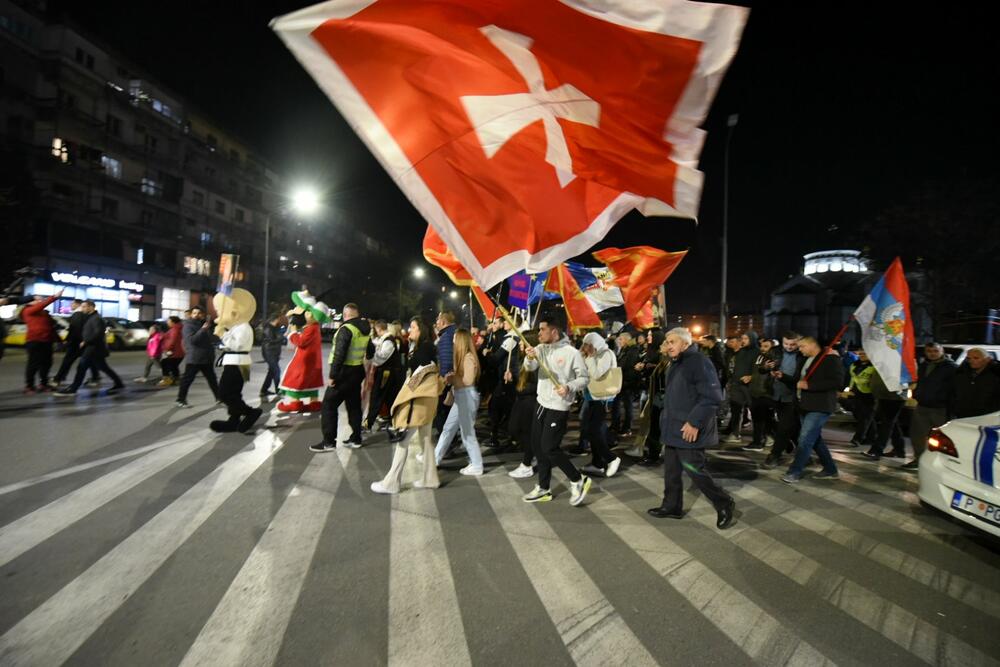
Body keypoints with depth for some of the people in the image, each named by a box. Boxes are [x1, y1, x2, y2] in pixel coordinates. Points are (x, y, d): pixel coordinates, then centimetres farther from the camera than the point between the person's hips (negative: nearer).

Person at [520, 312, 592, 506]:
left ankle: (578, 480, 12)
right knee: (537, 446, 12)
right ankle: (544, 488, 26)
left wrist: (569, 387, -25)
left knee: (549, 448, -8)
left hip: (559, 407, -7)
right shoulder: (541, 349, 2)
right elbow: (529, 367, -14)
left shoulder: (571, 352, -13)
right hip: (542, 403, 7)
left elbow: (584, 378, -8)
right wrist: (529, 357, -36)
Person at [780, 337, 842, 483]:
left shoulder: (830, 359, -12)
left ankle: (794, 472, -4)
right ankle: (830, 470, 27)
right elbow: (799, 379, 23)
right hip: (806, 406, 9)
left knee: (805, 439, -10)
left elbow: (837, 382, -22)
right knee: (815, 439, 15)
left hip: (819, 407, -9)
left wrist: (809, 386, -22)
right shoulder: (807, 360, 15)